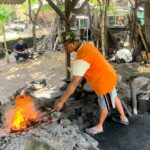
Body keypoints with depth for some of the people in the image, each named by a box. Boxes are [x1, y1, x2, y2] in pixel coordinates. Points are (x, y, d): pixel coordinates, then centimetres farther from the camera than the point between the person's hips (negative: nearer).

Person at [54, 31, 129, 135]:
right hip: (108, 76, 9)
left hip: (104, 81, -9)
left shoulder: (81, 59, -34)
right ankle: (123, 118, 49)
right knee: (113, 97, 27)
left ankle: (99, 126, 40)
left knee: (104, 105, 15)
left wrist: (61, 101, -33)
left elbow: (74, 83, -37)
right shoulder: (85, 46, -4)